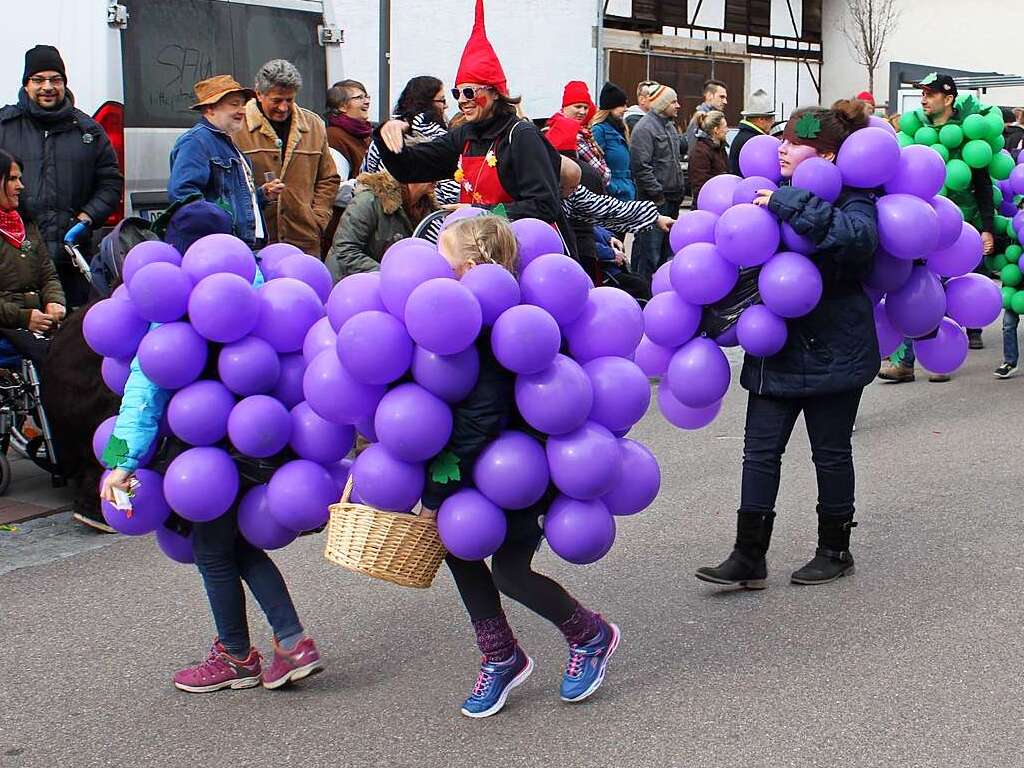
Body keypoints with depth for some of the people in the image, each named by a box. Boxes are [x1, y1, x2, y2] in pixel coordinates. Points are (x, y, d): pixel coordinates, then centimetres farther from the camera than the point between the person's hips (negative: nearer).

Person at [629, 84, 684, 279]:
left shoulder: (670, 126, 18)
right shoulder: (645, 127, -13)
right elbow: (640, 166, -20)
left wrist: (679, 189, 18)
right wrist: (657, 193, -19)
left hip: (672, 199, 9)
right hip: (655, 200, -9)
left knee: (667, 249, 16)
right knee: (649, 250, -8)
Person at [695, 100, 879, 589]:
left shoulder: (853, 202, -12)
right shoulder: (777, 194, 6)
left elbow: (855, 236, -37)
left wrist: (789, 205, -32)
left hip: (831, 351, -6)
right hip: (778, 346, 6)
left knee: (831, 452, 8)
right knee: (761, 450, 3)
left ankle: (835, 550, 26)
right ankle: (749, 558, 7)